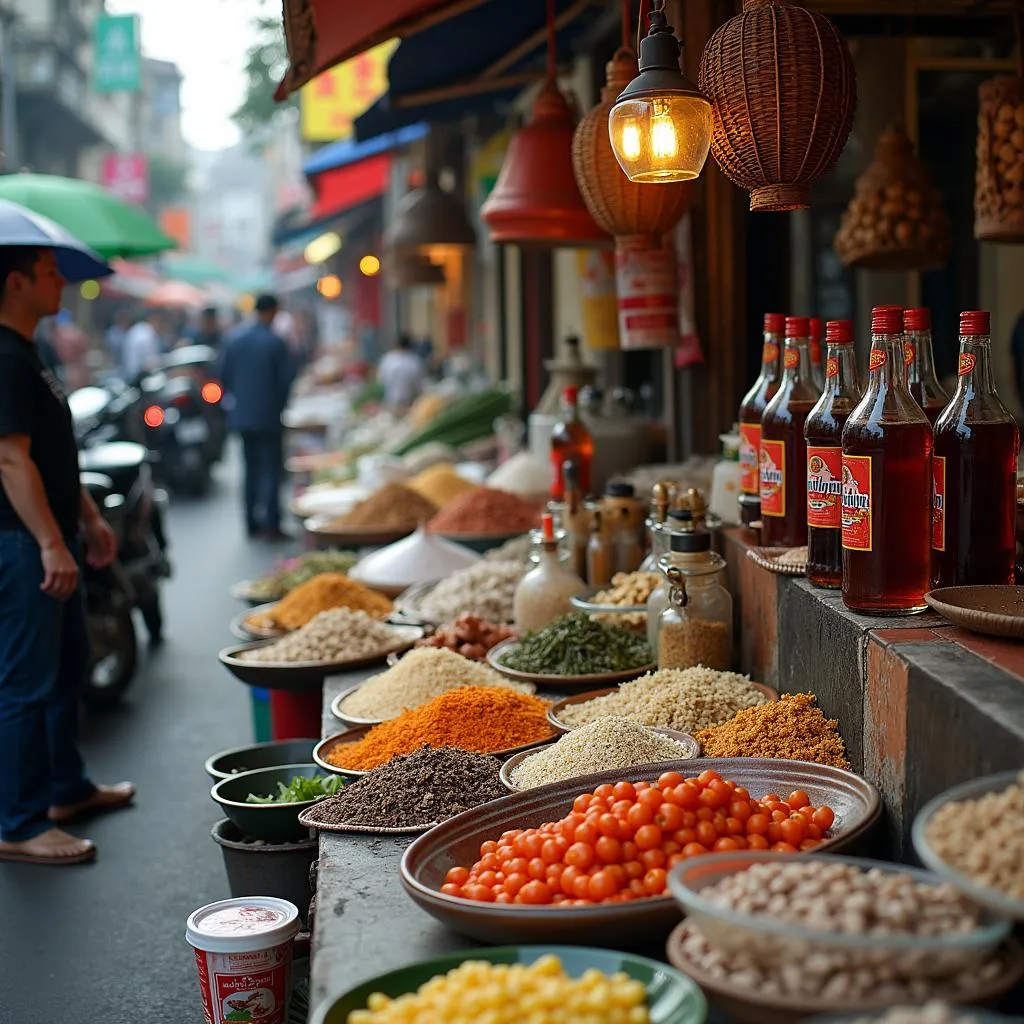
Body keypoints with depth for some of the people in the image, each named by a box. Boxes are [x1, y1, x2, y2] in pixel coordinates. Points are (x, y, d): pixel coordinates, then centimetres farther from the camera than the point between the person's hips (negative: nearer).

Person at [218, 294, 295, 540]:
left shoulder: (234, 338, 1)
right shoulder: (276, 342, -14)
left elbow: (223, 374, 6)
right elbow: (287, 378, -10)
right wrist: (280, 404, 7)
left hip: (241, 415, 5)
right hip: (268, 416, -5)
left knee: (251, 469, 15)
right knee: (272, 469, 0)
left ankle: (252, 523, 17)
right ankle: (272, 525, -5)